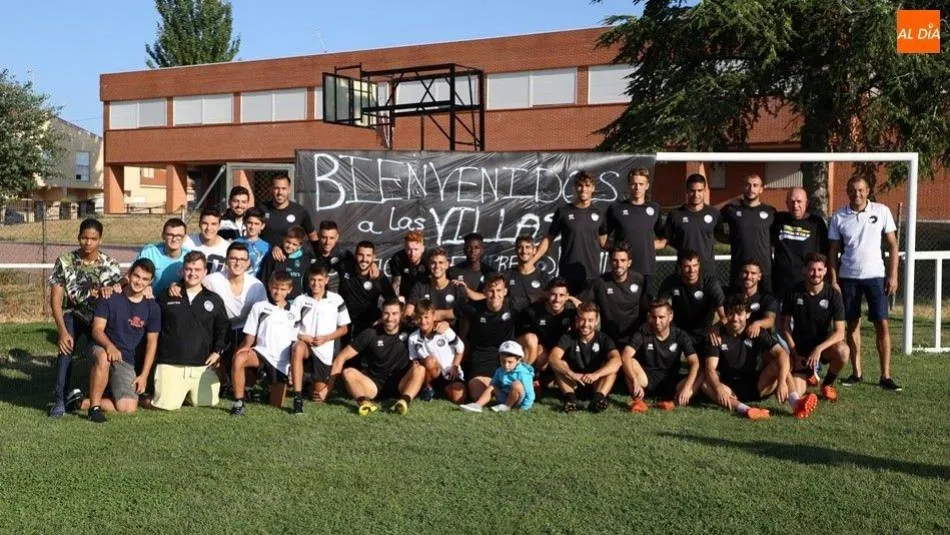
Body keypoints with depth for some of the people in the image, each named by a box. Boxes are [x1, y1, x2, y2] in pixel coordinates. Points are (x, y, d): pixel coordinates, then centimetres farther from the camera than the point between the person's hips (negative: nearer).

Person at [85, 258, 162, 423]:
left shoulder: (152, 307, 1)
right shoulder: (110, 297, -6)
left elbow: (152, 342, 5)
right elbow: (97, 330, -11)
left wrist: (144, 375, -1)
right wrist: (109, 345, -34)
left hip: (126, 360, 3)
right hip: (103, 348, -2)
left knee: (128, 408, -16)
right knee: (103, 358, -42)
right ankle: (94, 406, -24)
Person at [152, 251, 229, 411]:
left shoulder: (214, 300, 9)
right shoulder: (166, 297, 7)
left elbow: (223, 327, 15)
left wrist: (218, 351, 4)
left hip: (203, 366, 2)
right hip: (170, 365, -2)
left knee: (207, 402, -4)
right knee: (166, 405, -14)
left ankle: (189, 394, 28)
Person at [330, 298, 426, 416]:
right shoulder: (370, 334, -2)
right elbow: (341, 357, -2)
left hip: (399, 384, 0)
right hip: (374, 384, 0)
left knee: (420, 369, -26)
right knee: (348, 372, -25)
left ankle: (404, 400, -49)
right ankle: (364, 402, -50)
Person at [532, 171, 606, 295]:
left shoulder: (598, 214, 8)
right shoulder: (563, 212, 2)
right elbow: (548, 239, 4)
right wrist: (531, 261, -4)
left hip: (592, 275, 2)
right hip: (567, 275, -2)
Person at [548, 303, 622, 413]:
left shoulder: (603, 339, -7)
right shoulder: (568, 337, -7)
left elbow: (616, 360, -27)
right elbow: (553, 358, -24)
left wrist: (596, 374, -43)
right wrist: (572, 374, -41)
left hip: (595, 385, 0)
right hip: (573, 385, 1)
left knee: (612, 366, -24)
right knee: (560, 365, -22)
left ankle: (599, 397, -39)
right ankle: (570, 397, -37)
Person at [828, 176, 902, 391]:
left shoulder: (882, 211, -1)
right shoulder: (839, 216, 1)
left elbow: (892, 245, 2)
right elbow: (833, 251, 5)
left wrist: (893, 275, -4)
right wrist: (833, 280, 0)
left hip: (875, 275, -1)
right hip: (848, 277, 1)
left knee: (882, 324, -5)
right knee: (852, 324, 7)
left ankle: (885, 376, 1)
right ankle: (856, 372, 16)